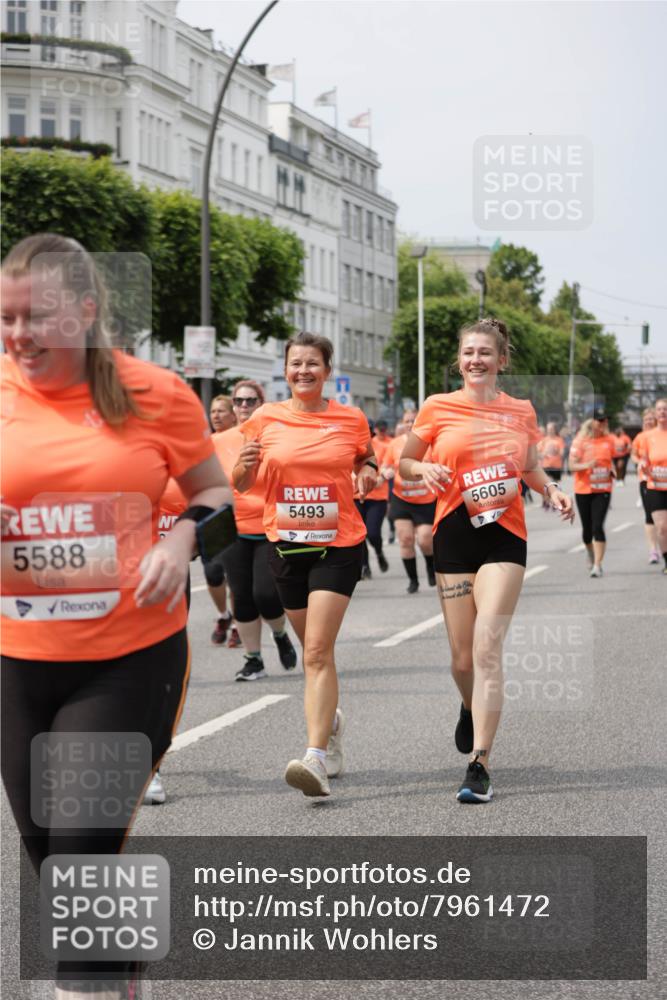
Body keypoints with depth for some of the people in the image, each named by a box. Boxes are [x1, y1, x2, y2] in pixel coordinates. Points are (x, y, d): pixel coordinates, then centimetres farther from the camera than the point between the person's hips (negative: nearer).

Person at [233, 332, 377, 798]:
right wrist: (246, 465, -15)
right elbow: (242, 485, 7)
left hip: (339, 545, -3)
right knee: (315, 649, 15)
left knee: (317, 652, -16)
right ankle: (332, 719, 43)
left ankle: (316, 759, -23)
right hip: (286, 545, 3)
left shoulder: (351, 419, 0)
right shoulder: (267, 418, 2)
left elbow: (367, 460, 19)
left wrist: (369, 473, -4)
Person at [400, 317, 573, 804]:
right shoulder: (438, 408, 2)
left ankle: (479, 766, -17)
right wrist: (425, 469, -10)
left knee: (487, 647, -15)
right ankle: (471, 709, 43)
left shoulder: (521, 411, 7)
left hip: (506, 537, 0)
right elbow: (405, 462, 12)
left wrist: (553, 490, 2)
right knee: (463, 657, 5)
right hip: (455, 534, 1)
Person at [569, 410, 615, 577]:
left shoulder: (608, 440, 5)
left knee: (598, 527, -13)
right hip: (583, 490, 0)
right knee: (587, 527, 11)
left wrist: (612, 471, 1)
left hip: (603, 490, 0)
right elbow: (572, 465, -8)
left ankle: (597, 565, -13)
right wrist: (586, 465, -26)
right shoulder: (580, 441, -5)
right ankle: (591, 555, 41)